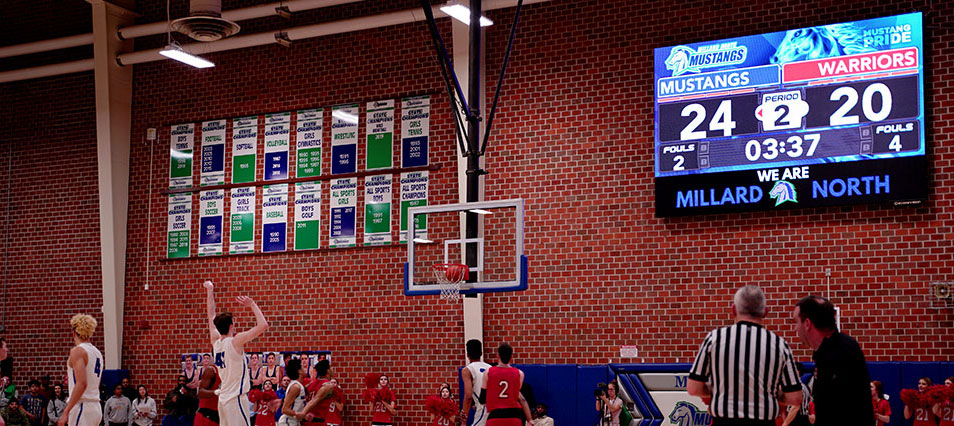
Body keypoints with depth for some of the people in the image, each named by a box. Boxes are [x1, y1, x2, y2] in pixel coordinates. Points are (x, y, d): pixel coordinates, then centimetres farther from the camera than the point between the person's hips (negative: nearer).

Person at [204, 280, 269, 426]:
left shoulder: (215, 342, 7)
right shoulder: (235, 341, -12)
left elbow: (212, 316, 20)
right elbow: (263, 325, -17)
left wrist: (209, 290, 27)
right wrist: (252, 305, -7)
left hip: (223, 398, 8)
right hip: (236, 398, -8)